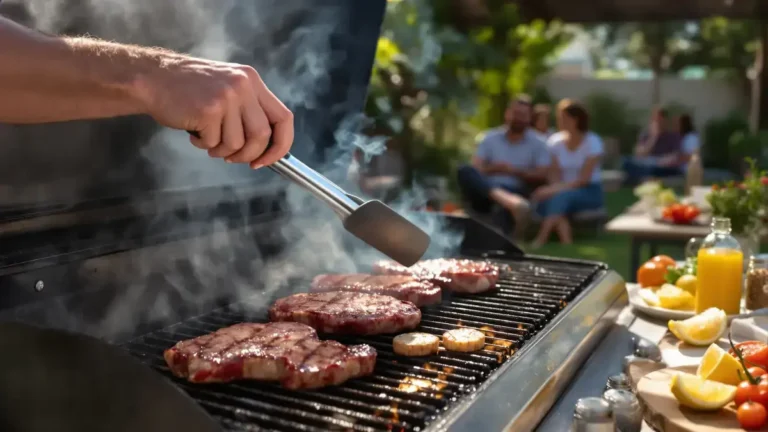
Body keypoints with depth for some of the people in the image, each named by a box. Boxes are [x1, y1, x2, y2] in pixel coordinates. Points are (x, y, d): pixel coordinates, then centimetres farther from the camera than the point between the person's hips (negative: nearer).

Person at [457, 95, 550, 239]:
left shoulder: (538, 144, 10)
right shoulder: (490, 138, 13)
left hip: (515, 192, -1)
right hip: (486, 192, 1)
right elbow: (475, 169, 5)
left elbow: (542, 177, 0)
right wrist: (493, 169, -14)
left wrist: (515, 172, -11)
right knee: (465, 171, -31)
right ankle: (509, 201, -55)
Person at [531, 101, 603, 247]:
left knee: (561, 197, -37)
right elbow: (555, 175, 1)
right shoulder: (555, 141, 3)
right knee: (543, 201, -33)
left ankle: (541, 240, -42)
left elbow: (584, 179, -16)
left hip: (590, 192, -3)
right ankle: (567, 244, -41)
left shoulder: (592, 142, -9)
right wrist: (553, 189, -22)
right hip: (565, 191, 4)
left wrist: (557, 189, -28)